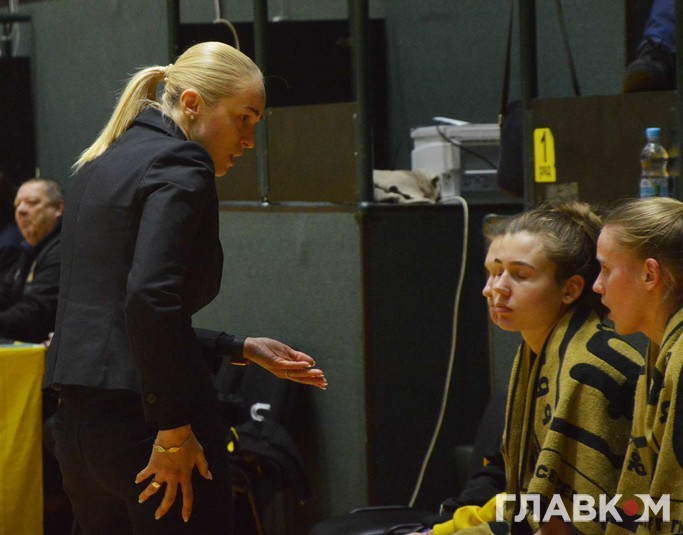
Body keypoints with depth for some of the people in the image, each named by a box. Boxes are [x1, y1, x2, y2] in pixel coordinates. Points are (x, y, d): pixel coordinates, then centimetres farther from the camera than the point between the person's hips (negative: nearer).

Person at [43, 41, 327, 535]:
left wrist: (241, 349, 24)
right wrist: (174, 430, -19)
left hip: (77, 420, 9)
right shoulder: (182, 166, -9)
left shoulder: (101, 165, 19)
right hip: (141, 417, -9)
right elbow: (151, 299, -23)